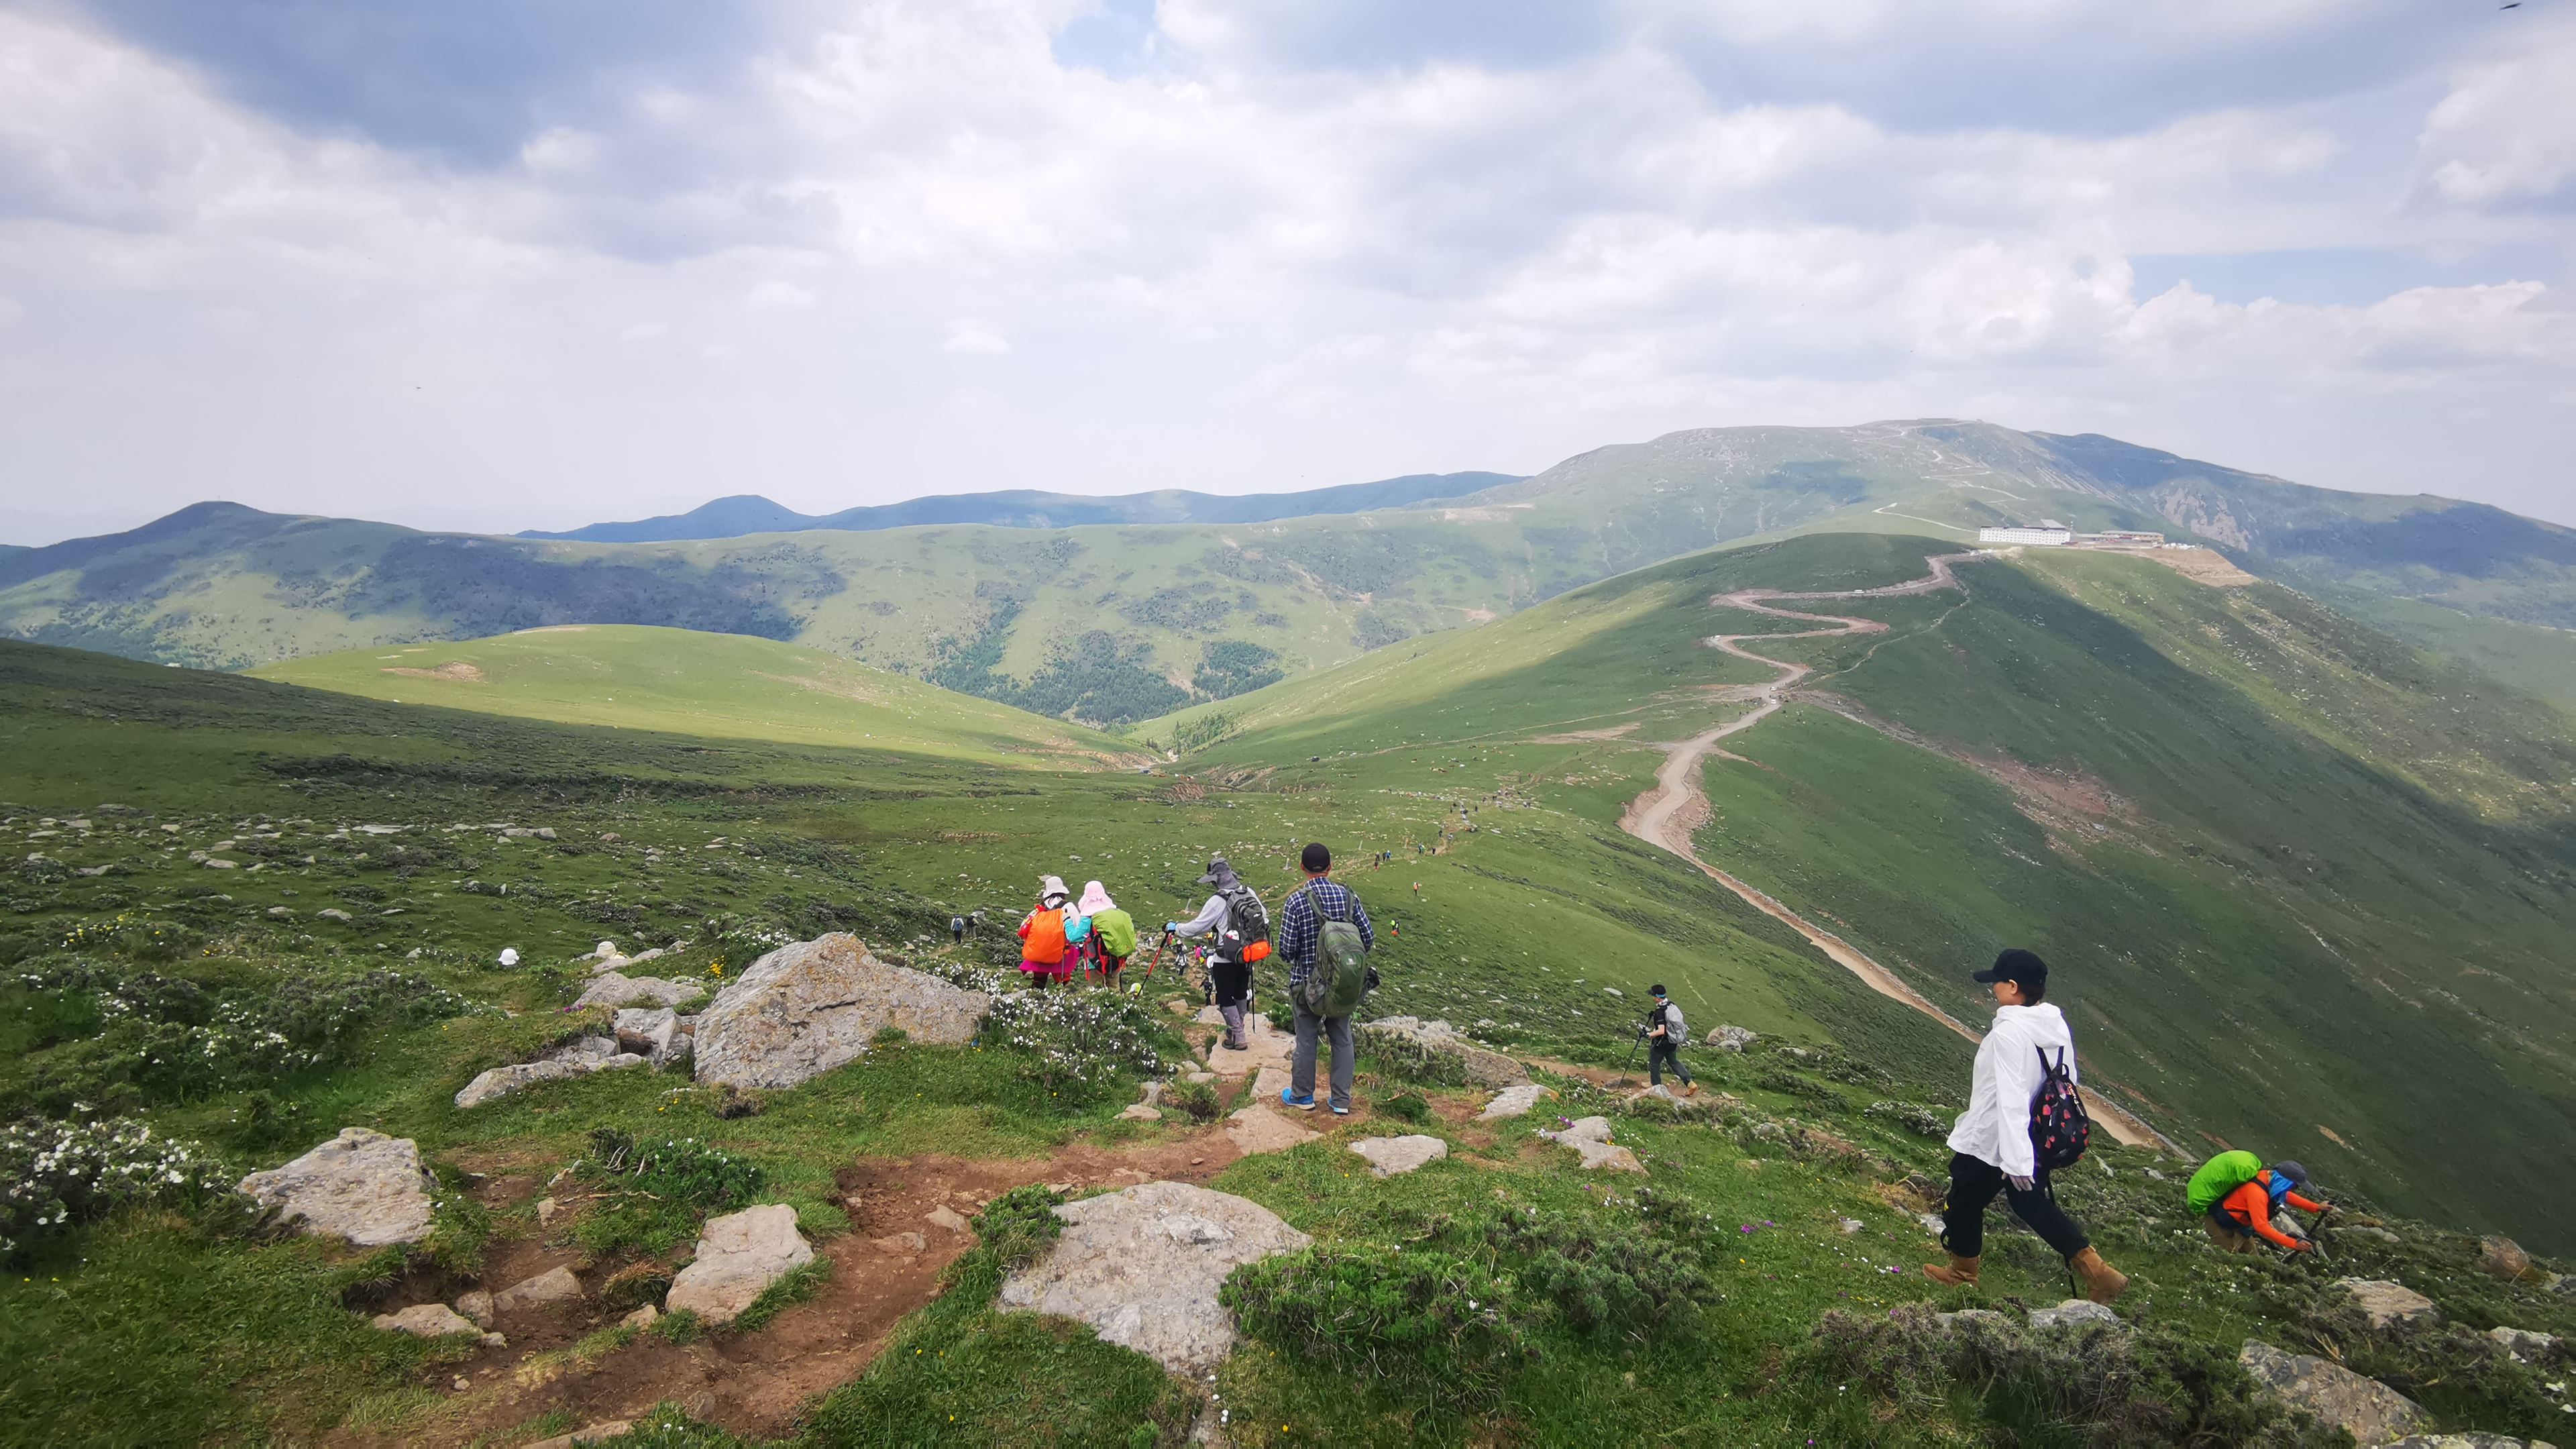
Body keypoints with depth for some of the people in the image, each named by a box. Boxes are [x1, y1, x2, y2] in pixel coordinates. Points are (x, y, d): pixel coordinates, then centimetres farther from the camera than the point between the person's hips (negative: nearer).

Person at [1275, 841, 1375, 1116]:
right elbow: (1369, 938, -4)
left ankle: (1303, 1096, 28)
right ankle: (1342, 1101, 23)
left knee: (1306, 1040, 13)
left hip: (1307, 983, -3)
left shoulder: (1296, 902, -17)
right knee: (1342, 1039, 15)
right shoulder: (1348, 895, -7)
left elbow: (1287, 949, -17)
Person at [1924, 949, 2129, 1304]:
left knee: (1963, 1202, 16)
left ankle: (1963, 1273, 36)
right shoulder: (2057, 1025, -2)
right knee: (2033, 1203, 27)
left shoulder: (2009, 1032, -28)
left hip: (1991, 1144, -8)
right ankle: (2097, 1271, 24)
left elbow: (2012, 1099, -31)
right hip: (2040, 1142, 8)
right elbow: (2068, 1081, 9)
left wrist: (2016, 1161, -31)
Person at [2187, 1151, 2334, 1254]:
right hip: (2221, 1222, -10)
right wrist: (2294, 1244, -38)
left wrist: (2316, 1207, 13)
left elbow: (2288, 1196, 15)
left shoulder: (2269, 1177, -9)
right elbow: (2261, 1226, -38)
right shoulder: (2257, 1192, -35)